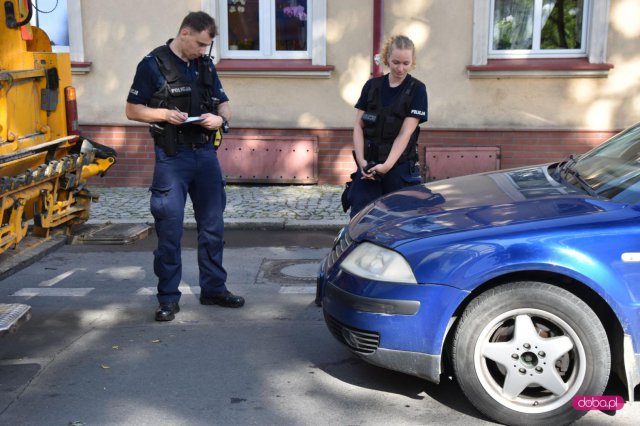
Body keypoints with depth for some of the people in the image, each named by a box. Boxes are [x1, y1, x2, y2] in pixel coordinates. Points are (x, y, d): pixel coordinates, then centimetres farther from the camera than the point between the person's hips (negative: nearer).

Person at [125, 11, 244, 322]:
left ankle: (213, 288, 23)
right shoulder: (153, 65, -4)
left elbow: (224, 104, 16)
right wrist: (164, 114, -19)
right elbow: (132, 110, -2)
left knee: (212, 225, 10)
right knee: (169, 228, -1)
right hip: (172, 157, -5)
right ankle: (168, 298, 10)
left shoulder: (206, 65, 10)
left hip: (205, 153, 5)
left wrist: (221, 118, -7)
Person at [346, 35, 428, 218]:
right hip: (368, 165, 2)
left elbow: (405, 133, -10)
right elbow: (359, 126, 6)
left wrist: (387, 165, -21)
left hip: (400, 167, -2)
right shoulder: (372, 86, 8)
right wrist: (361, 161, -8)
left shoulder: (417, 89, -1)